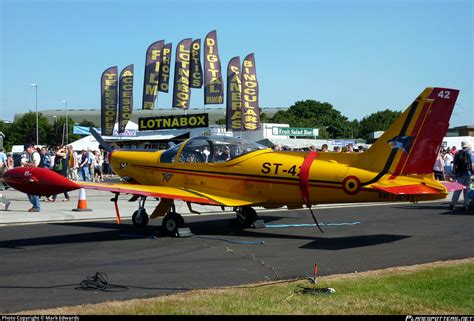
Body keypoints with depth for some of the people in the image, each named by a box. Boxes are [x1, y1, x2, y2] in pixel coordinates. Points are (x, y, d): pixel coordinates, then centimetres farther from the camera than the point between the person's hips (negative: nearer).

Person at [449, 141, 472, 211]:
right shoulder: (469, 153, -1)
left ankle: (453, 204, -5)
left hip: (460, 174, 1)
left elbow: (455, 164, 2)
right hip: (467, 173, -1)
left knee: (457, 189, 2)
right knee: (467, 190, 6)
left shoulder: (458, 153, 3)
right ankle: (466, 205, 4)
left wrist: (454, 172, 7)